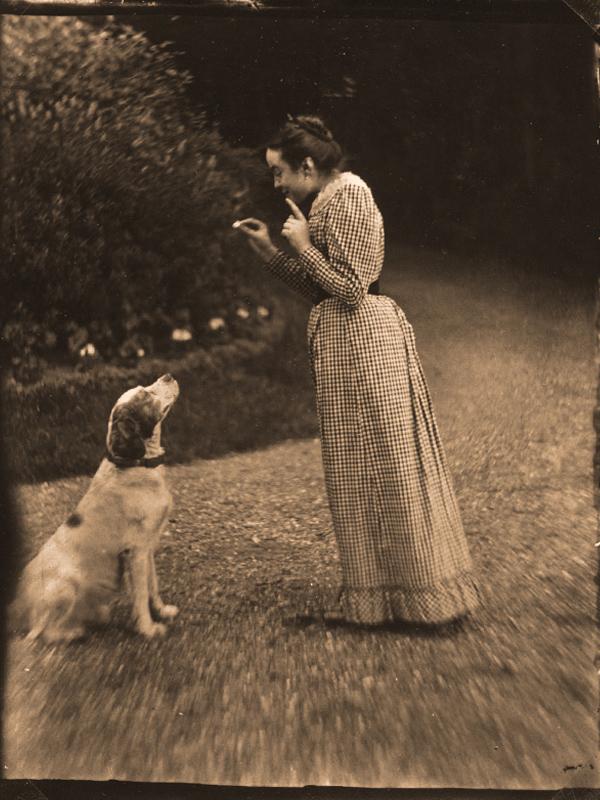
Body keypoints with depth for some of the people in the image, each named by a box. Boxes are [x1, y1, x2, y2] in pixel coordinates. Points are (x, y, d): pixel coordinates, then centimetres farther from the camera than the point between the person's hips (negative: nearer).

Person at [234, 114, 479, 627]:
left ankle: (420, 593, 9)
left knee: (384, 462, -3)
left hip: (361, 339, -10)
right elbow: (318, 288, 17)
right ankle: (375, 596, 22)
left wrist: (303, 245, -9)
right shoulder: (331, 199, 17)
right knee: (367, 468, 12)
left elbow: (348, 288, -19)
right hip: (349, 340, 10)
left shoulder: (346, 196, -13)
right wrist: (270, 250, 12)